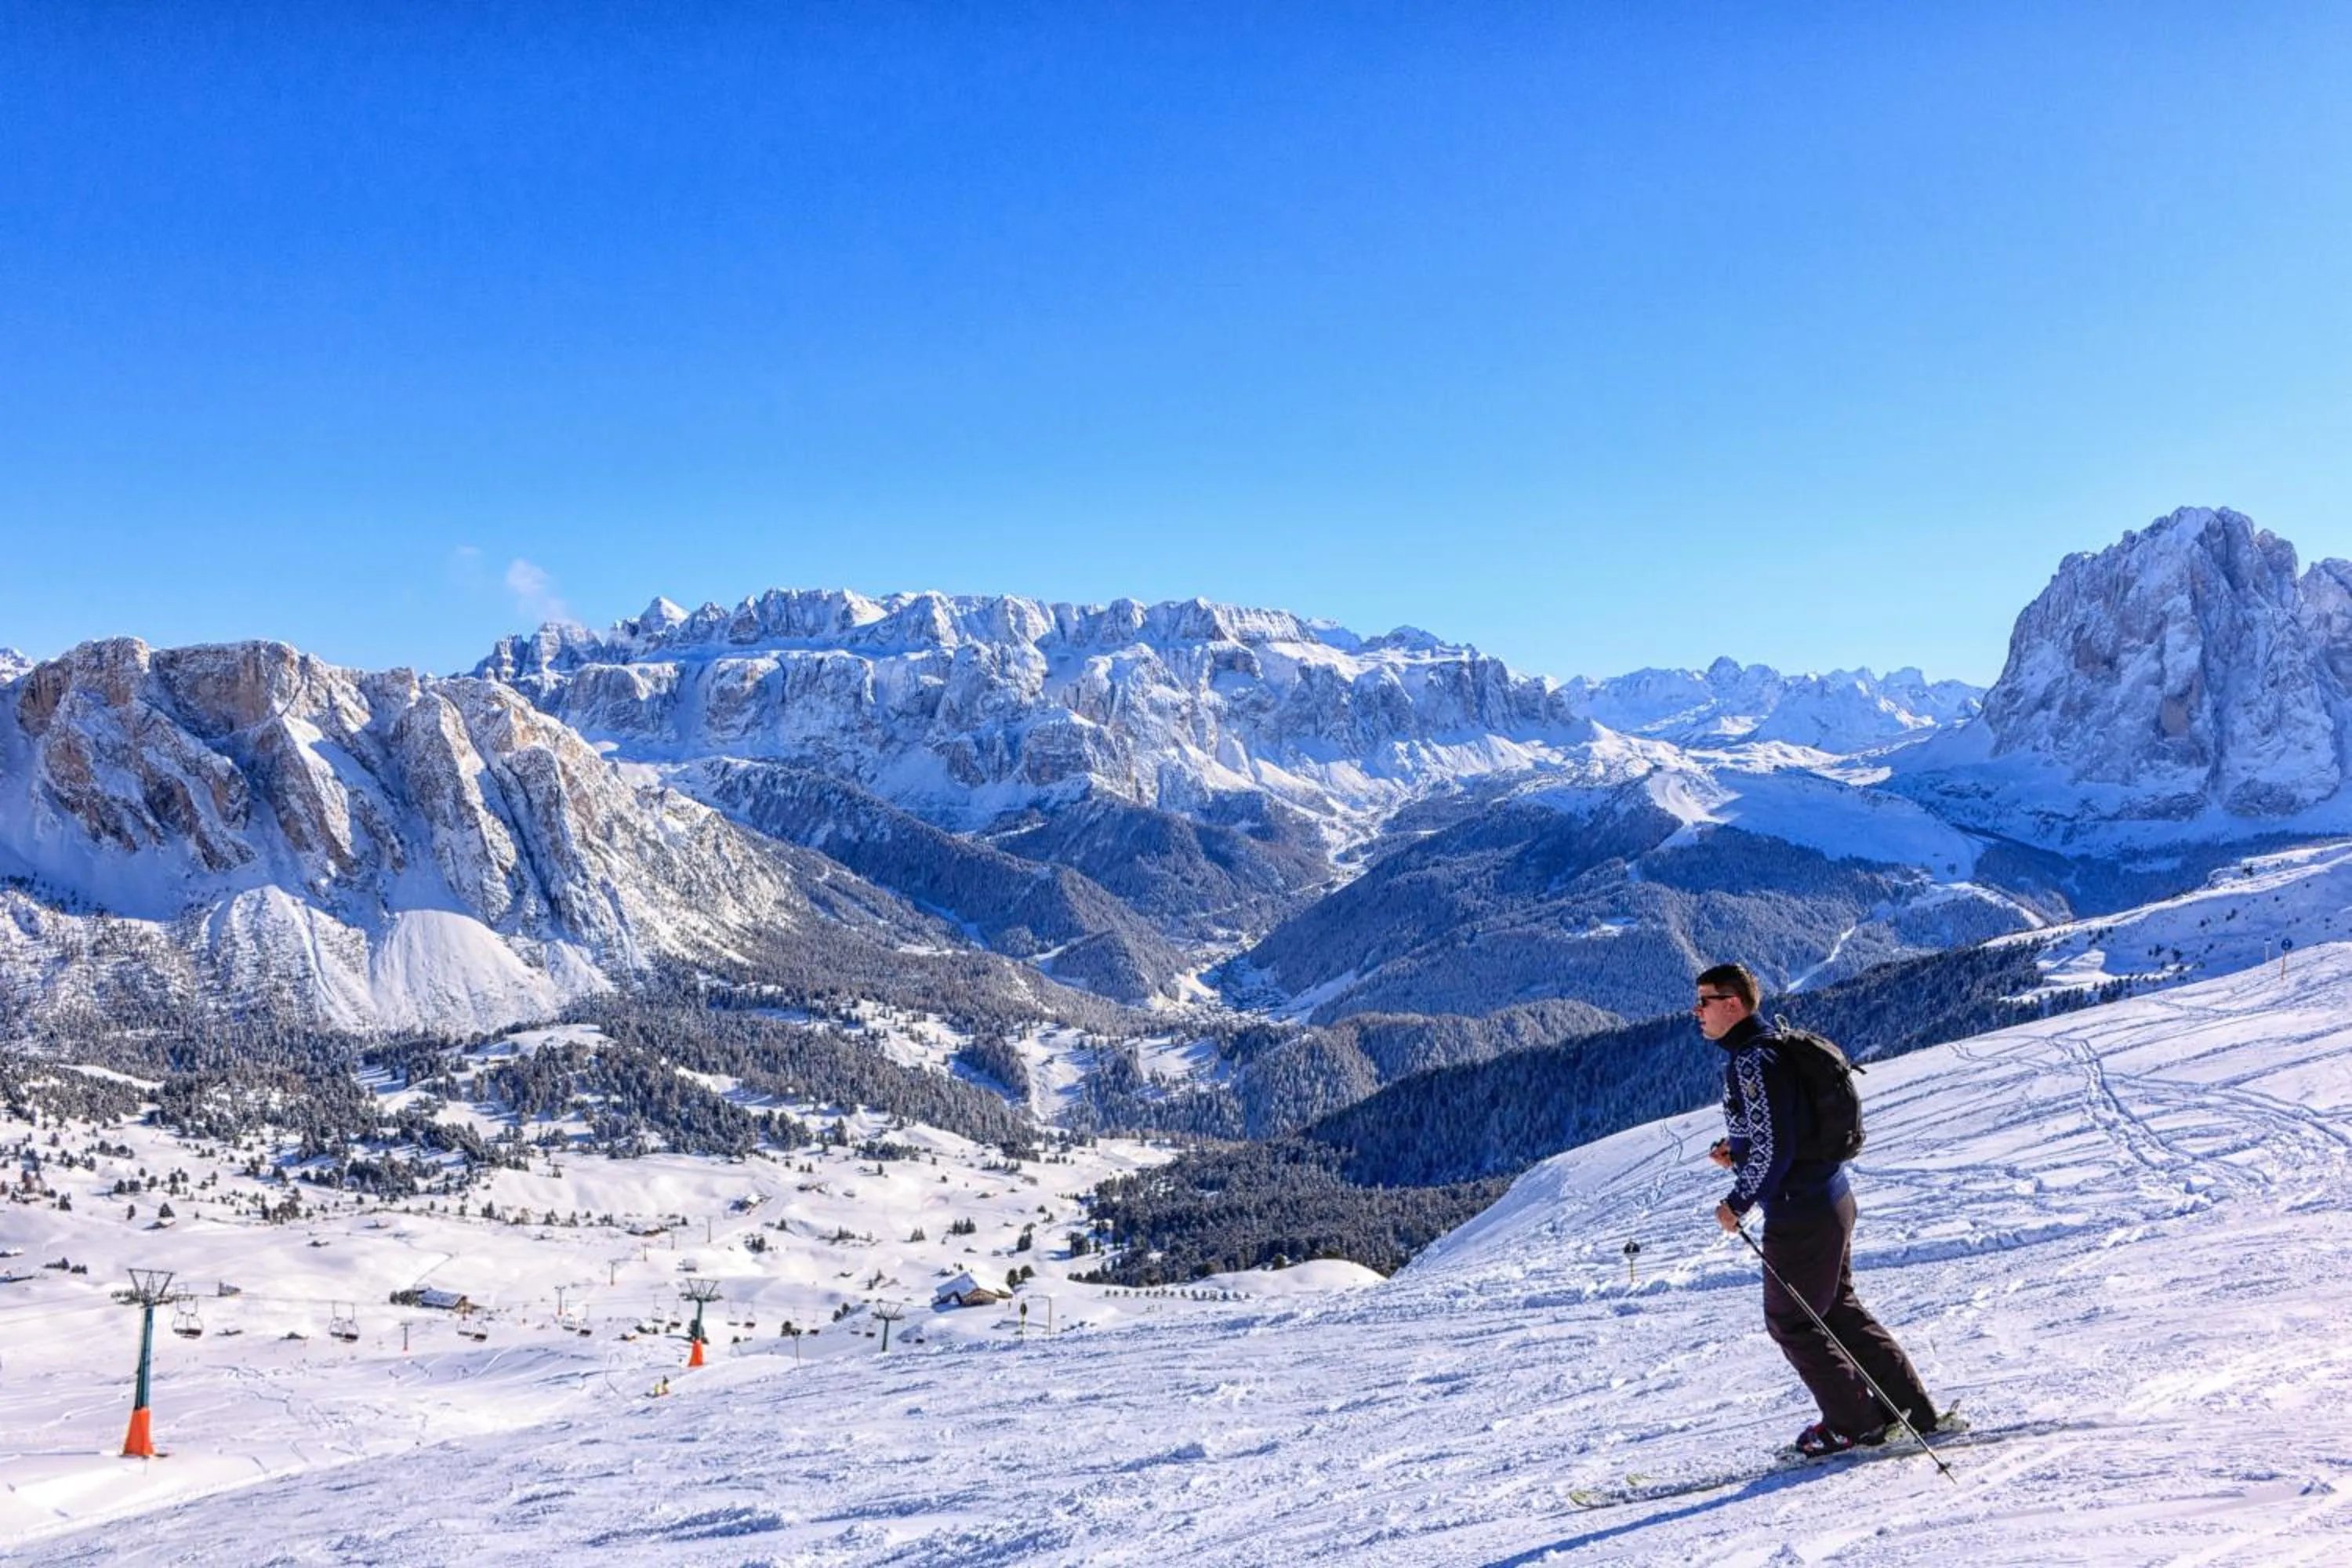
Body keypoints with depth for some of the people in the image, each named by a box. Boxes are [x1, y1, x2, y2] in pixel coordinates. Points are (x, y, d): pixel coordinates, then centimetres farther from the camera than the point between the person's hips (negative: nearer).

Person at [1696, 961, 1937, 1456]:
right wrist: (1737, 1149, 10)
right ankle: (1912, 1410, 25)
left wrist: (1738, 1203, -14)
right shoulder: (1770, 1046, 11)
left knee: (1790, 1322, 6)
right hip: (1832, 1198, 10)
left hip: (1799, 1214, -10)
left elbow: (1774, 1150, -25)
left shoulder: (1750, 1062, -21)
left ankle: (1855, 1423, 15)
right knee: (1837, 1309, 20)